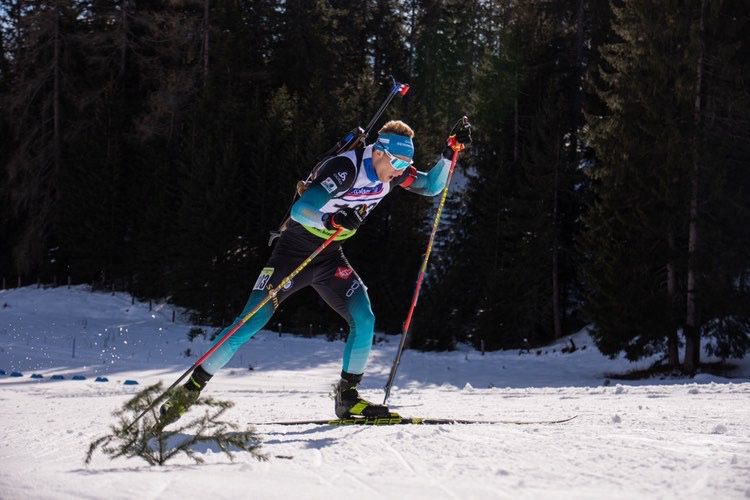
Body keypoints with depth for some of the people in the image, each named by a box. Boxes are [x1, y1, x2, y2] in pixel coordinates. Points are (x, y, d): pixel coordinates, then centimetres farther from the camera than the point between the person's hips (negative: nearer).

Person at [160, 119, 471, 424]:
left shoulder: (394, 172, -5)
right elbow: (299, 209, -35)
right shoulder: (345, 168, -28)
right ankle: (192, 388, 1)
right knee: (250, 324, -10)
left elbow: (432, 186, 6)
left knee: (364, 319, -14)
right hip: (295, 252, -6)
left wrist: (450, 152, -10)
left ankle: (347, 396, -1)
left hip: (330, 259, 6)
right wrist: (331, 218, -54)